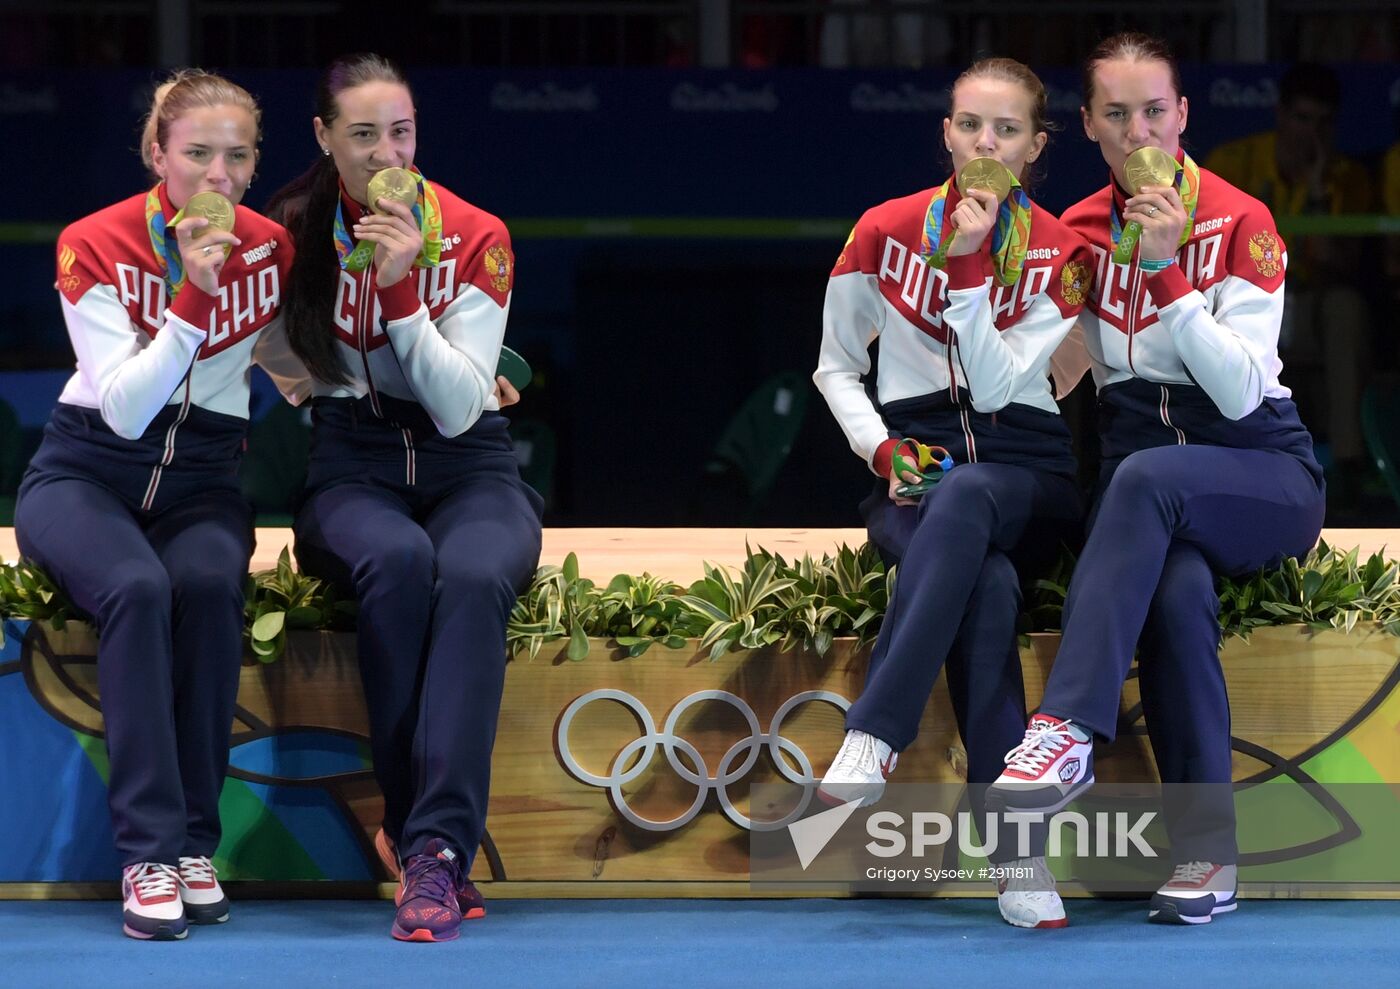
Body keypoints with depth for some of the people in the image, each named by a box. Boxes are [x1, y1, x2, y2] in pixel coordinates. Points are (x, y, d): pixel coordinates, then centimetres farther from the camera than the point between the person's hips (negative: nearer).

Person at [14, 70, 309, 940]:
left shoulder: (270, 249, 0)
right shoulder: (95, 247, -10)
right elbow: (124, 409, -19)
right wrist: (192, 292, -26)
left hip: (202, 479, 3)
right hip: (89, 471, -2)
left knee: (208, 584, -33)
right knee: (135, 587, -35)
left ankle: (195, 845, -27)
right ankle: (149, 853, -36)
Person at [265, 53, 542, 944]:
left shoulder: (476, 238, -4)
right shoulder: (297, 231, 1)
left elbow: (459, 409, -11)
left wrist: (403, 288, -19)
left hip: (468, 467, 0)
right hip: (354, 468, 0)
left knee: (473, 575, -37)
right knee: (398, 560, -37)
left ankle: (434, 845, -42)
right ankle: (420, 829, -31)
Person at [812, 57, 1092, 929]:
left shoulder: (1060, 253, 2)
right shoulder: (884, 232, 5)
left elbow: (996, 385, -8)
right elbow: (836, 367, 13)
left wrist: (969, 265, -17)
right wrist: (883, 450, -5)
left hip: (1026, 472, 0)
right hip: (913, 464, 0)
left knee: (963, 499, -41)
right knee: (987, 587, -35)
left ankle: (874, 738, -48)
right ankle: (1016, 846, -45)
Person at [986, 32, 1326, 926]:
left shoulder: (1242, 223, -4)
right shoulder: (1080, 232, 9)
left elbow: (1241, 393, -13)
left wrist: (1164, 268, -19)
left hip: (1264, 473, -2)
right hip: (1141, 461, 2)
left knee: (1145, 478, -38)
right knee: (1176, 591, -34)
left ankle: (1070, 728, -46)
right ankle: (1208, 854, -35)